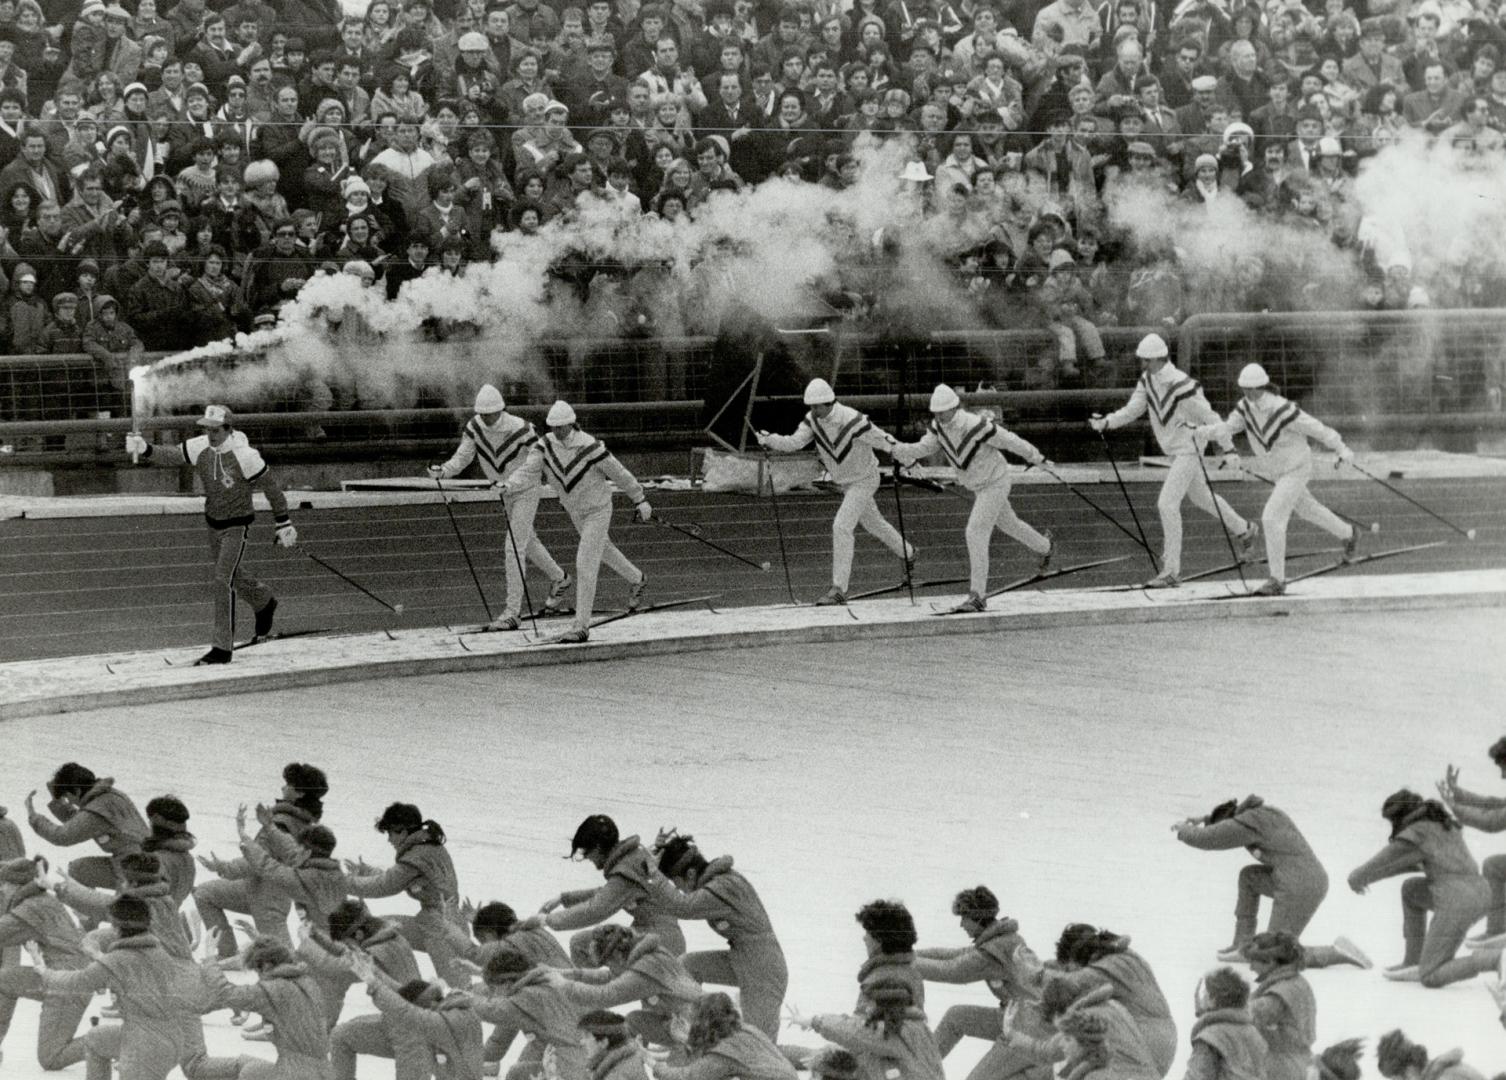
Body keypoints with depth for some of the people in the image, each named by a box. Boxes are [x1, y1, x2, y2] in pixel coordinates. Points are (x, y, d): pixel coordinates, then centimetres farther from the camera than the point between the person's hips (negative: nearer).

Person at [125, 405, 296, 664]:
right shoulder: (200, 448, -10)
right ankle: (264, 602, 53)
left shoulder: (245, 456, -24)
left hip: (238, 526, -6)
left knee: (223, 580, -14)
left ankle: (223, 649, -10)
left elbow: (272, 488, -14)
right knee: (230, 576, 22)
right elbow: (169, 456, -16)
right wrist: (144, 449, -37)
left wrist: (284, 525, -8)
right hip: (213, 523, 6)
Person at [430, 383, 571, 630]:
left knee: (514, 548, -12)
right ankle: (559, 579, 48)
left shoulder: (520, 429, -27)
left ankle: (513, 612, -9)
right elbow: (462, 458, -14)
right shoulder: (475, 427, -13)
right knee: (527, 541, 24)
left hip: (526, 491, -7)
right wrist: (443, 471, -31)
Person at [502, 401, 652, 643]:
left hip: (597, 511, -7)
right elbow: (529, 471, -27)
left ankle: (581, 627, -10)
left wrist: (640, 501, -6)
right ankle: (637, 580, 55)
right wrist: (510, 486, -48)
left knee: (585, 566, -13)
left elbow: (618, 473, -16)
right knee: (602, 549, 28)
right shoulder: (545, 446, -15)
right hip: (574, 511, 7)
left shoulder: (589, 447, -28)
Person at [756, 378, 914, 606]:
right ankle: (907, 553, 50)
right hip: (843, 482, 8)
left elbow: (885, 442, -23)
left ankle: (839, 589, -17)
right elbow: (794, 442, -20)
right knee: (874, 525, 24)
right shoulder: (813, 420, -11)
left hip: (864, 479, -8)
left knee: (841, 526, -19)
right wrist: (769, 440, -39)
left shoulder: (852, 421, -30)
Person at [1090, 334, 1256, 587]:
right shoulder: (1147, 380, -1)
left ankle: (1171, 571, -11)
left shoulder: (1182, 386, -26)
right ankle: (1245, 530, 47)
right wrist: (1106, 423, -15)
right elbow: (1132, 410, 0)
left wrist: (1229, 449, -18)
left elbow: (1209, 418, -20)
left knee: (1167, 504, -15)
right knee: (1201, 498, 25)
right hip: (1173, 450, 9)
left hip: (1189, 449, -9)